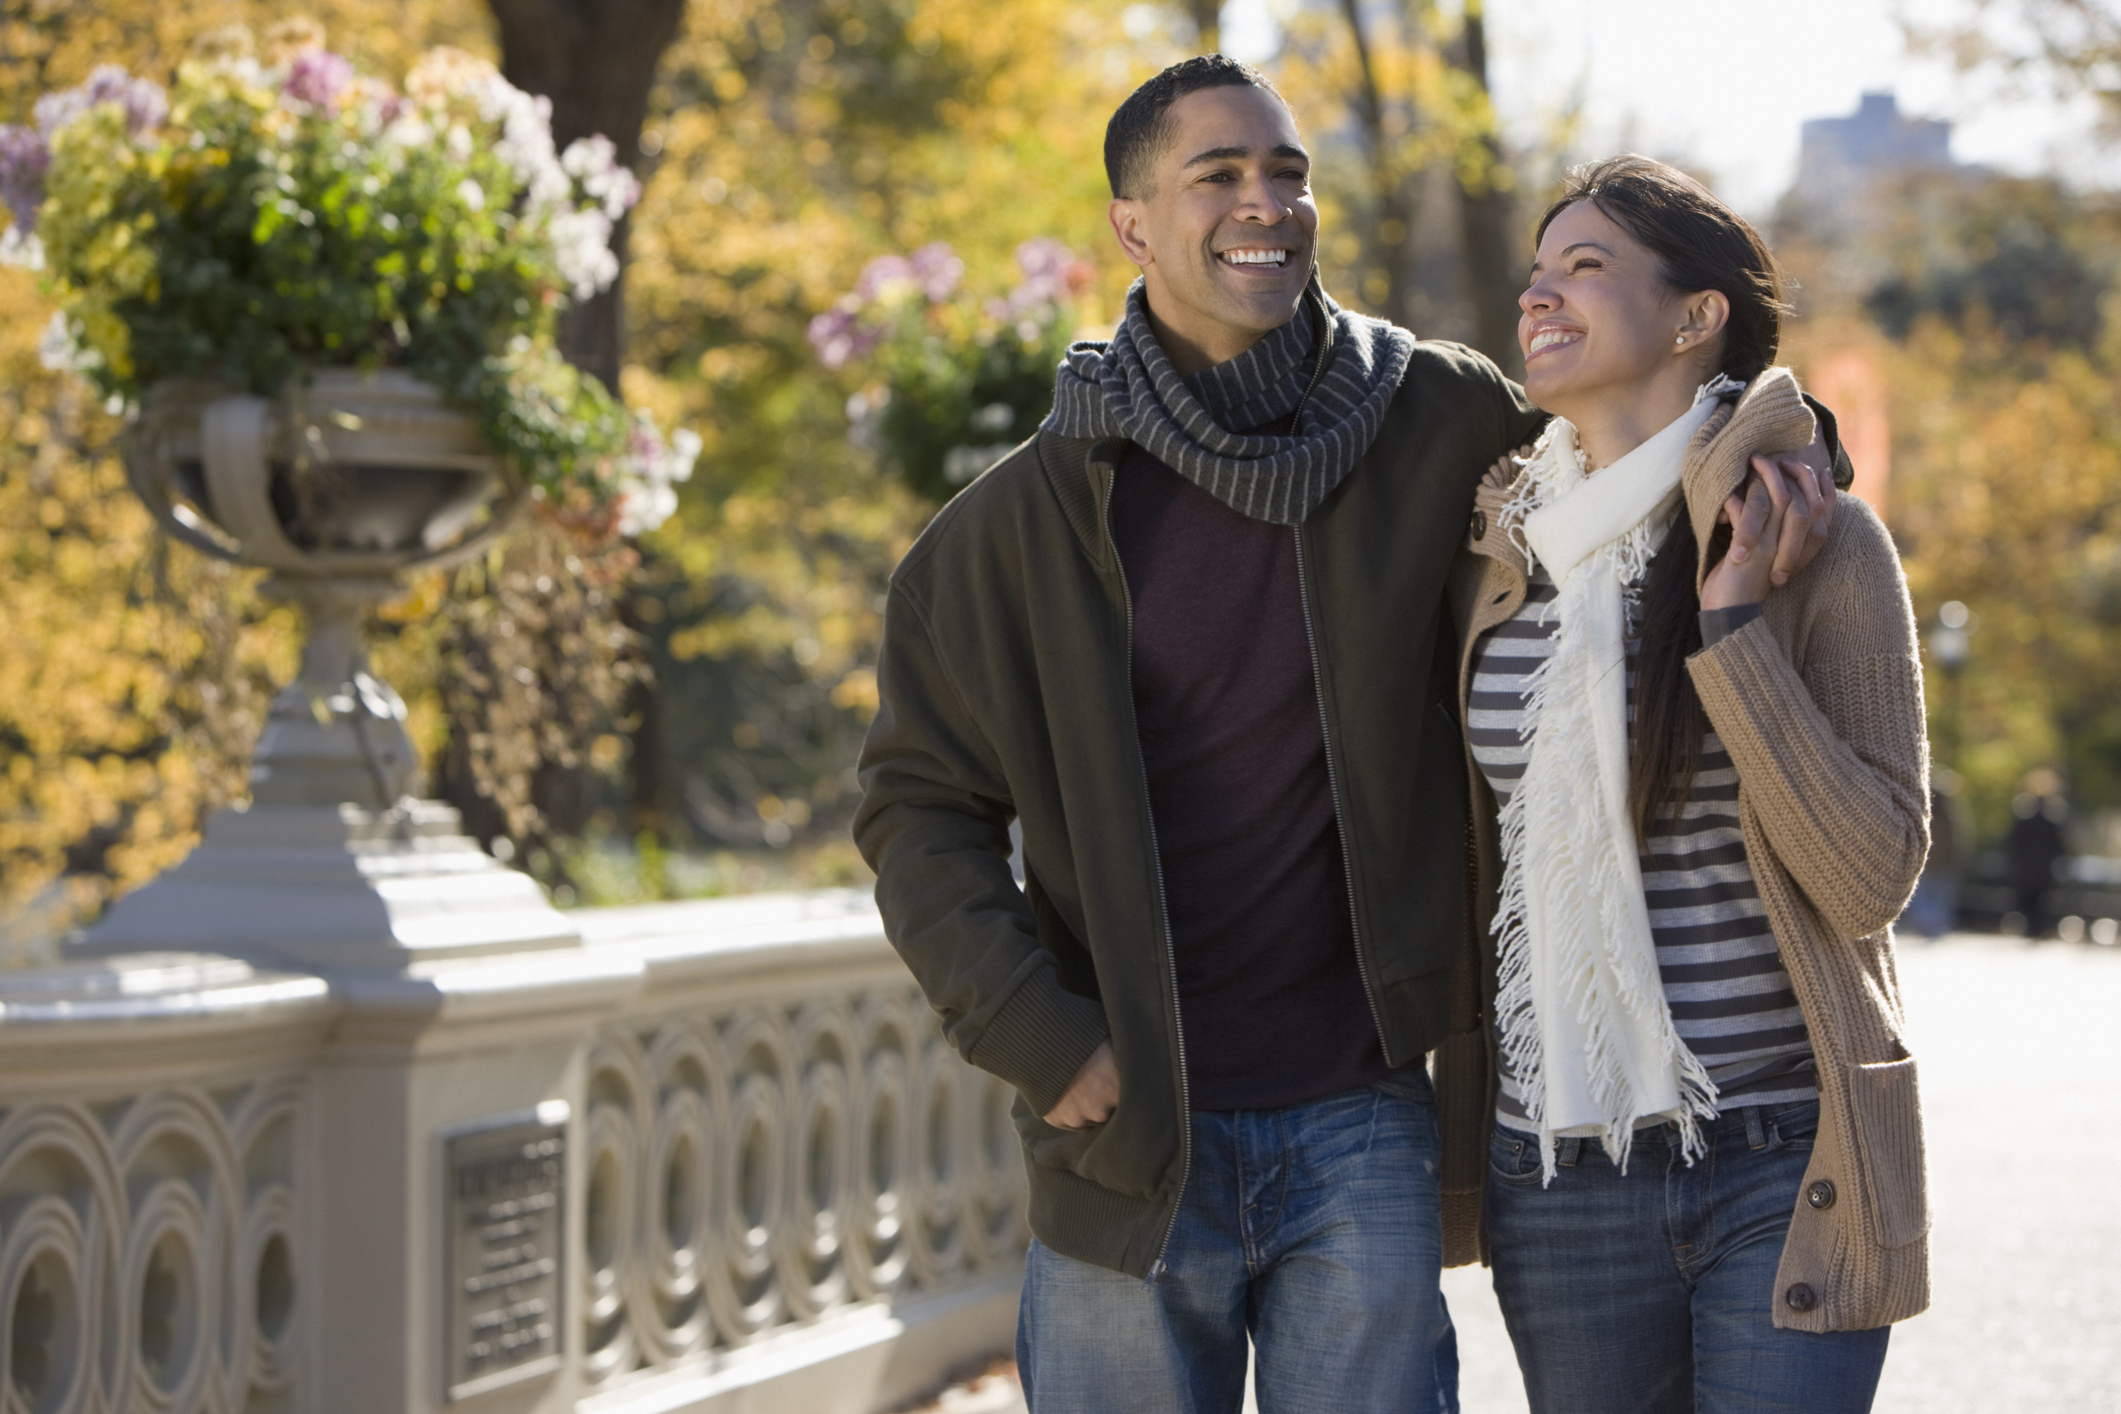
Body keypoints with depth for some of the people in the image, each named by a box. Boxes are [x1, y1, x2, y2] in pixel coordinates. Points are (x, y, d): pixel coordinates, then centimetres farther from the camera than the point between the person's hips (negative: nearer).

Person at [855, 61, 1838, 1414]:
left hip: (1360, 1134, 0)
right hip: (1132, 1139, 0)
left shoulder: (1436, 425, 1)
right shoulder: (1029, 516, 0)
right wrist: (1035, 1033, -8)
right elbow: (920, 805, 3)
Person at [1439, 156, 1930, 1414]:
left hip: (1779, 1170, -4)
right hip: (1556, 1175, 4)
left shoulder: (1819, 546, -5)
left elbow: (1874, 876, -12)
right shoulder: (1497, 559, 7)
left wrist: (1734, 631, -16)